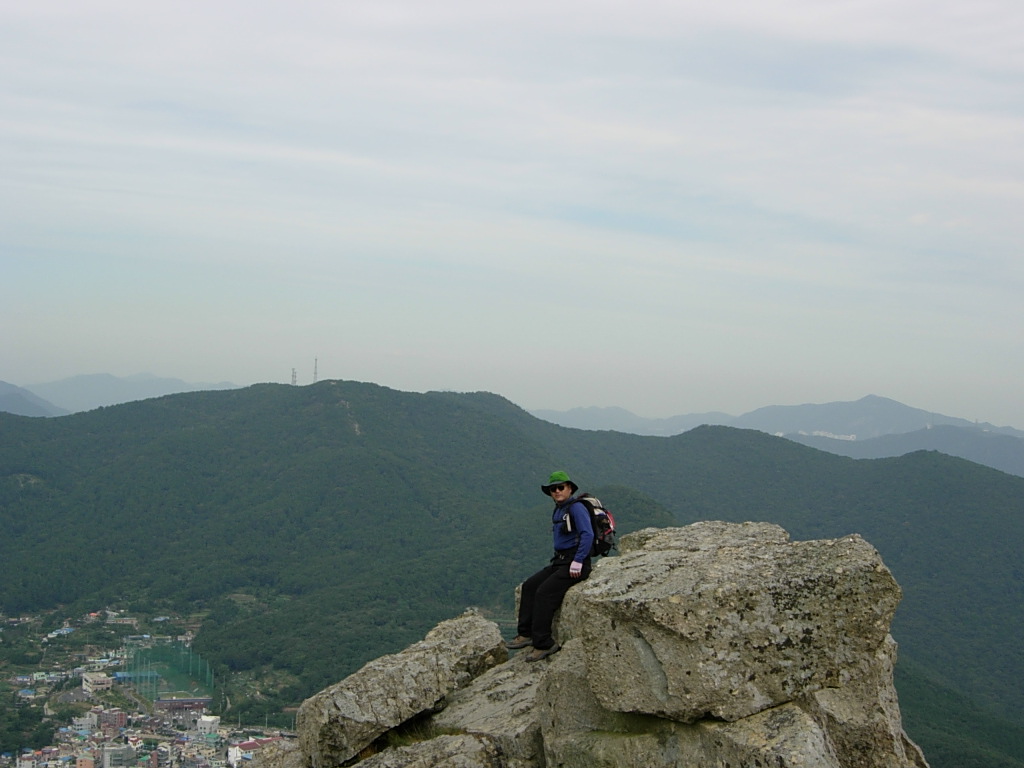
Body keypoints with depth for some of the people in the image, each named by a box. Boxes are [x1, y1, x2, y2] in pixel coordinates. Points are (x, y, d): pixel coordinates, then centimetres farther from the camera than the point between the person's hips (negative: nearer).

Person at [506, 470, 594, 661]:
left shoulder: (576, 508, -13)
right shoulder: (557, 511, 17)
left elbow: (588, 535, -23)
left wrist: (577, 562, -25)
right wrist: (556, 560, 15)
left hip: (575, 563, -10)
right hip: (560, 560, 10)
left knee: (544, 592, -21)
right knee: (529, 586, 3)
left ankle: (543, 644, -19)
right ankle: (526, 634, 4)